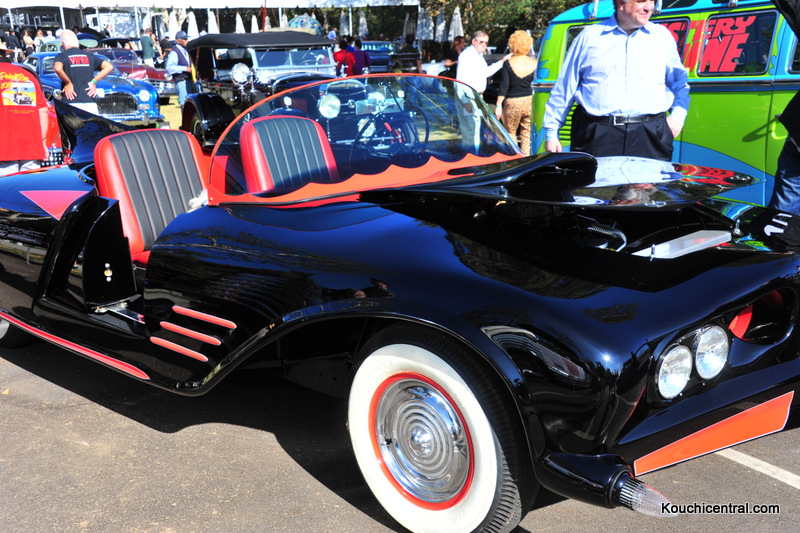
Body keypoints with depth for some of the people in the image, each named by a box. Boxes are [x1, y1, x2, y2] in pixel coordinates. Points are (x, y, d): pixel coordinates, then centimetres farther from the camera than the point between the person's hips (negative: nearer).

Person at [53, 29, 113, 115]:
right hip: (90, 103, 3)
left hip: (71, 102, -3)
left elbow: (58, 68, -19)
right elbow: (109, 66, 9)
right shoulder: (89, 56, 15)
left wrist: (68, 83, -6)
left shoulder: (62, 56, 3)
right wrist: (93, 81, 7)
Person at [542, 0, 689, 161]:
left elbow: (679, 82, 25)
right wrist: (551, 132, 6)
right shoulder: (589, 37, 9)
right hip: (598, 135, -1)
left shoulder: (663, 37, 15)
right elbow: (564, 88, 9)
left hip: (649, 136, 2)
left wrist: (678, 115, 8)